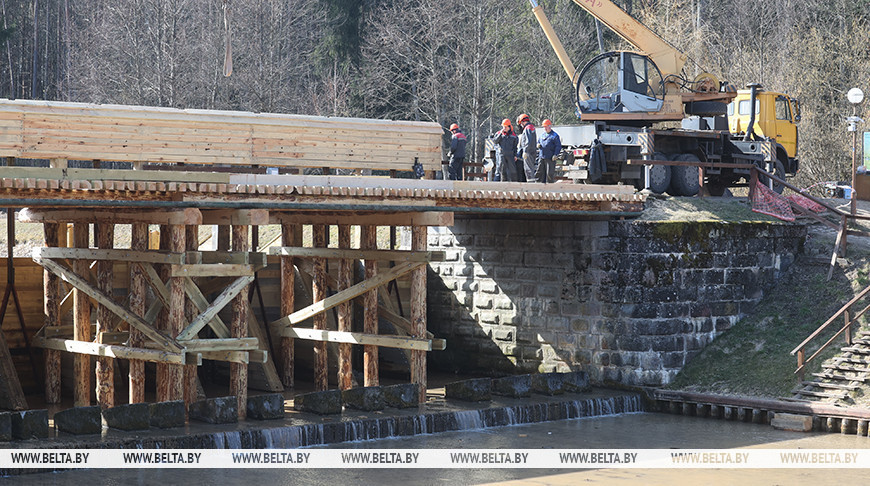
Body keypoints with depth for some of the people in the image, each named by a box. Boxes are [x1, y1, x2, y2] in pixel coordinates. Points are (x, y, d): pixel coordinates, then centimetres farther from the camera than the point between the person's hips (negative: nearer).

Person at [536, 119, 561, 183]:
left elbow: (558, 146, -6)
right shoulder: (543, 135, 18)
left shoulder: (555, 135, -2)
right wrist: (538, 145, 4)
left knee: (549, 173, -5)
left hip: (550, 158, -6)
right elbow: (539, 142, 29)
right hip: (542, 157, 6)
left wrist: (555, 154, -17)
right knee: (540, 172, 4)